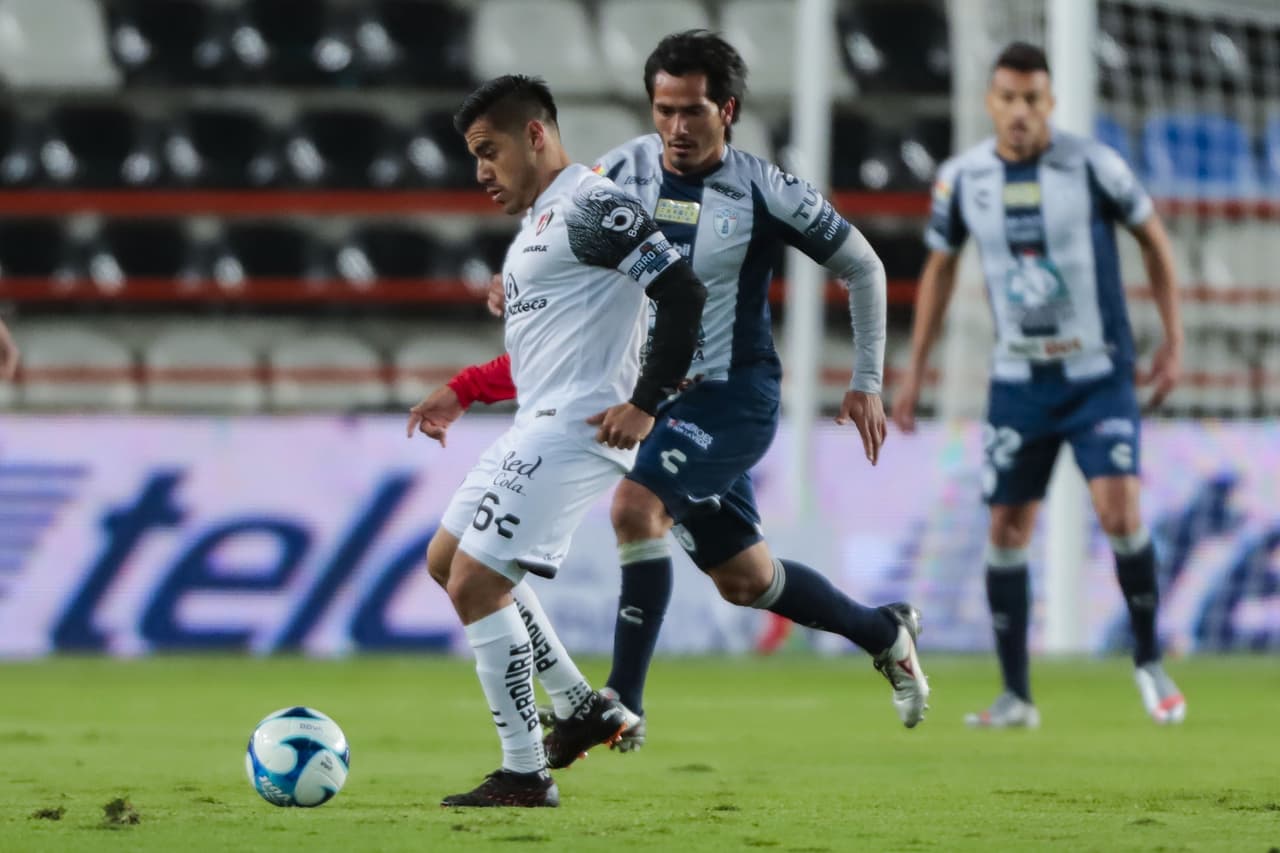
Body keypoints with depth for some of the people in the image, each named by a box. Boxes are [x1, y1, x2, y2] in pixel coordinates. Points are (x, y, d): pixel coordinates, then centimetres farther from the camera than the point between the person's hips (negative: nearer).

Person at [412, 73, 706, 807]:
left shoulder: (591, 208, -14)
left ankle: (525, 775, -5)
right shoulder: (543, 219, 18)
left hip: (574, 430, -11)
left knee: (475, 585, -13)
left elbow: (685, 292, -21)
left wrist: (645, 405, -21)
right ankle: (584, 710, 20)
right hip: (537, 428, 11)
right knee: (448, 562, 18)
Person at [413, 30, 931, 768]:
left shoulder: (765, 192, -12)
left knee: (636, 506, -29)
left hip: (734, 398, -6)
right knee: (744, 580, 15)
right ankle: (887, 634, 40)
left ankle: (623, 701, -25)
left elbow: (862, 267, 0)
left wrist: (867, 384, -1)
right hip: (656, 397, 6)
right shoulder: (625, 172, -1)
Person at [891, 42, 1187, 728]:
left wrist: (1173, 341, 0)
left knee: (1118, 512, -18)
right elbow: (939, 268, 13)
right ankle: (1015, 697, 10)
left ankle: (1149, 662, 3)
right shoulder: (963, 178, -3)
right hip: (1018, 382, 3)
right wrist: (914, 373, 12)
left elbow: (1153, 238, 3)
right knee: (1006, 530, 0)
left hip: (1099, 378, -3)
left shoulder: (1092, 165, -12)